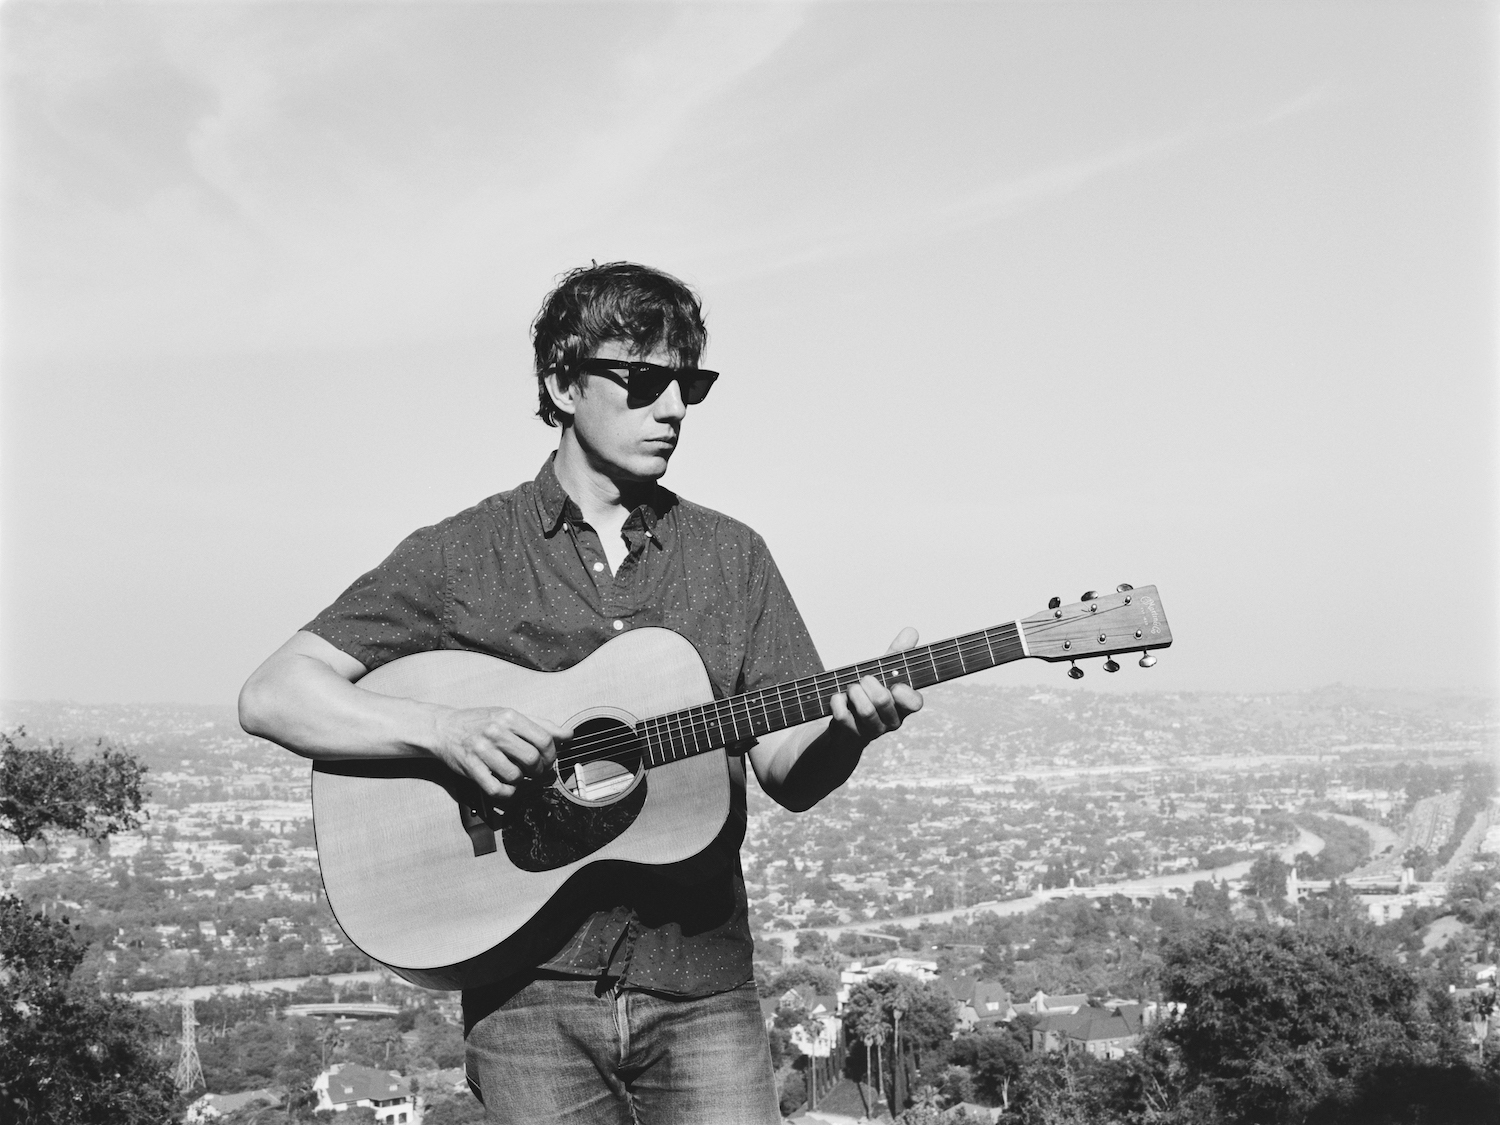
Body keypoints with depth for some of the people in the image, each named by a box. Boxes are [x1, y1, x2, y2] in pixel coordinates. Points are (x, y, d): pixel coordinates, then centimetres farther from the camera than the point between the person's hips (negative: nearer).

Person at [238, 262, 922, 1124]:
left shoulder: (731, 557, 10)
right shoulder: (462, 554, 1)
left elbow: (789, 775, 6)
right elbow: (272, 697, -4)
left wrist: (850, 729, -16)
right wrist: (446, 731, -19)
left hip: (699, 986, 2)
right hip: (528, 988, -2)